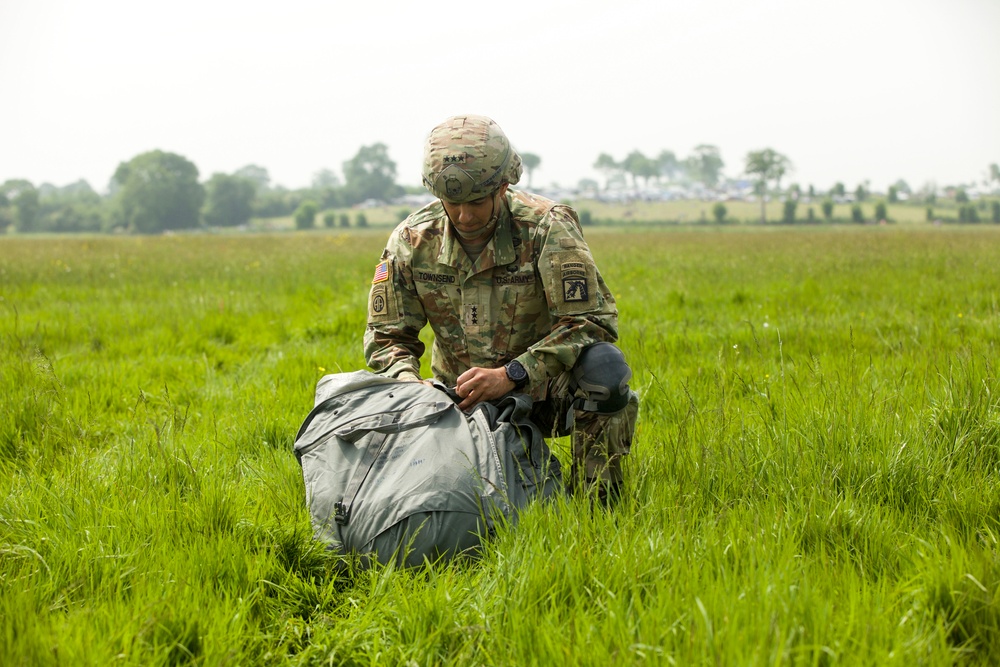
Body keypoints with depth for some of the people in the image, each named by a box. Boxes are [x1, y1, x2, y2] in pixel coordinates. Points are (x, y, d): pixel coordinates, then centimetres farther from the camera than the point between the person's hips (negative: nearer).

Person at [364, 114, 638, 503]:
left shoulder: (547, 228, -18)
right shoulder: (411, 242, -7)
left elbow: (591, 321, -23)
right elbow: (386, 336, -1)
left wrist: (511, 375, -32)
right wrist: (408, 383, -24)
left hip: (544, 390, -4)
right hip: (464, 398, 4)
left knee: (604, 367, -34)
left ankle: (597, 500, -16)